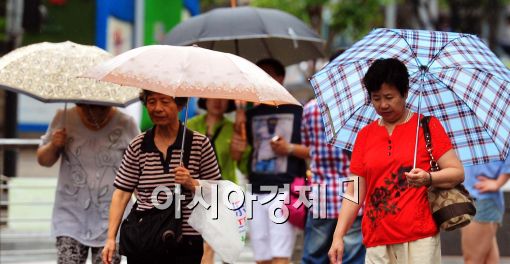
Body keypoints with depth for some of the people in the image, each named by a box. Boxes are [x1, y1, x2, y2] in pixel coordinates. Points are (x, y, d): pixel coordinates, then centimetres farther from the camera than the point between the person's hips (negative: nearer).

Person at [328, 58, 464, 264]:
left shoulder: (427, 126, 6)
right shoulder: (365, 135, 14)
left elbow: (457, 173, 1)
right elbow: (354, 193, 13)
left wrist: (428, 179, -19)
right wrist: (338, 236, 4)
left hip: (419, 240, -3)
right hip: (377, 243, 3)